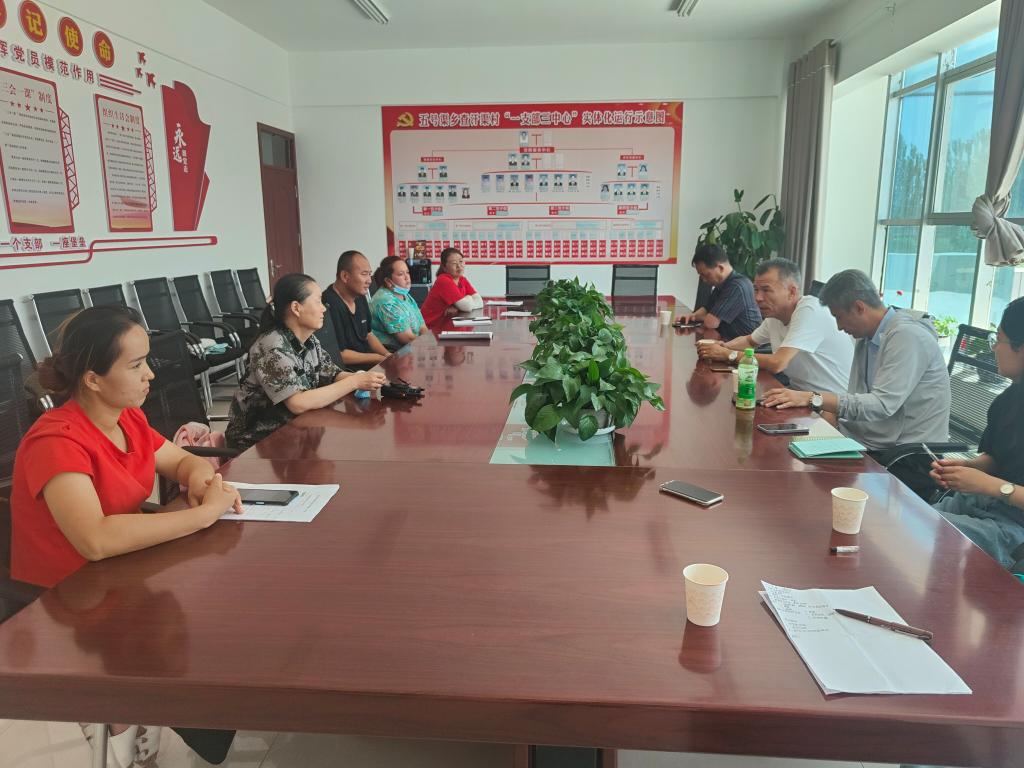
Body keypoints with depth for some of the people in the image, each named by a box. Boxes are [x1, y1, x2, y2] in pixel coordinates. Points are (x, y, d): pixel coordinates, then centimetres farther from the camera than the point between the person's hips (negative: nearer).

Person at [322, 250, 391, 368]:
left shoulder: (360, 298, 10)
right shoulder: (329, 305, -20)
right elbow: (338, 355, -20)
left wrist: (387, 355, 1)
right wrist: (379, 358, -13)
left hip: (368, 363, 9)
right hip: (346, 370, -9)